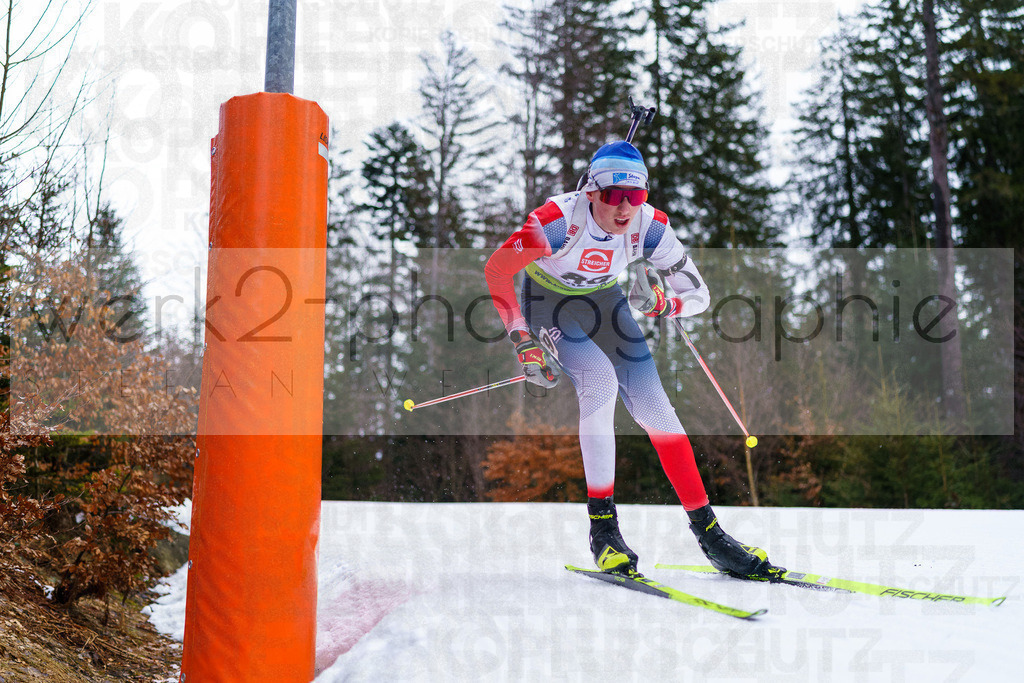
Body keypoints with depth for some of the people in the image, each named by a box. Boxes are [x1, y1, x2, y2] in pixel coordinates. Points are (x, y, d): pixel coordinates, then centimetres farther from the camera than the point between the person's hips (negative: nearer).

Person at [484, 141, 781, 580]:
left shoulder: (650, 225, -23)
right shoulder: (559, 220, -33)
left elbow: (698, 294, -13)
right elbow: (495, 271, -23)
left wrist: (662, 303, -35)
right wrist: (523, 343, -25)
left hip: (604, 300, 3)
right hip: (548, 301, -3)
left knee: (652, 404, -10)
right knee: (600, 380, -29)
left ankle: (708, 532, -3)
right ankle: (603, 528, -20)